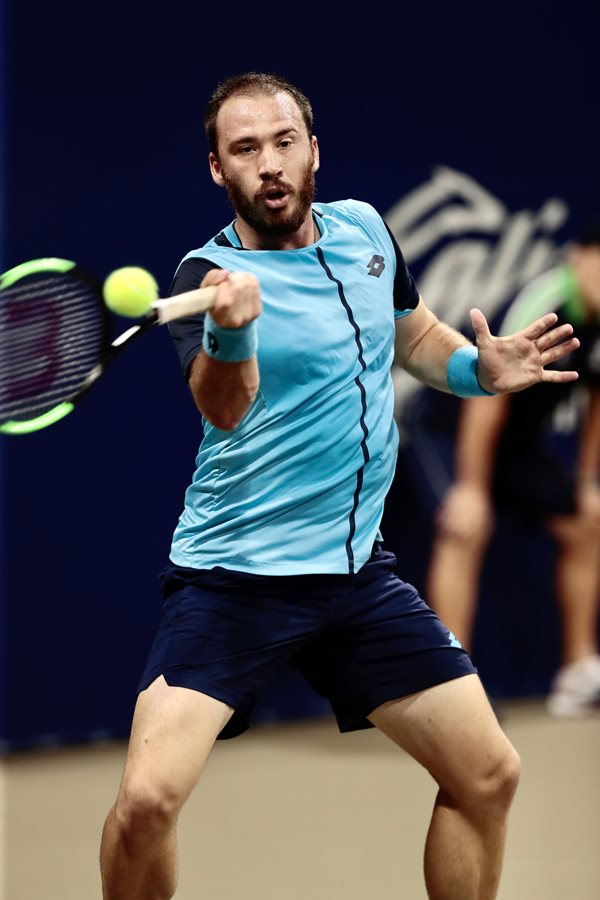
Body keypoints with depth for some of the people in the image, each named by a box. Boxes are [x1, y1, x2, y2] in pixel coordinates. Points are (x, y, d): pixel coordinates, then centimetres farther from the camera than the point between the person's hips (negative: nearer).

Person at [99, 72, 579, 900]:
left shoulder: (365, 229, 4)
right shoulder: (210, 272, -13)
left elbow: (414, 333, 25)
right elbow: (224, 409, -32)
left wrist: (483, 369, 3)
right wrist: (231, 329, -54)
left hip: (358, 572, 5)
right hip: (231, 581, -5)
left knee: (489, 776, 5)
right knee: (148, 799, -20)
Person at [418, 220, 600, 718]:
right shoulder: (543, 303, -29)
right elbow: (489, 392, -31)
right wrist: (470, 487, -32)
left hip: (520, 437, 9)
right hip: (453, 426, -9)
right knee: (467, 529, -28)